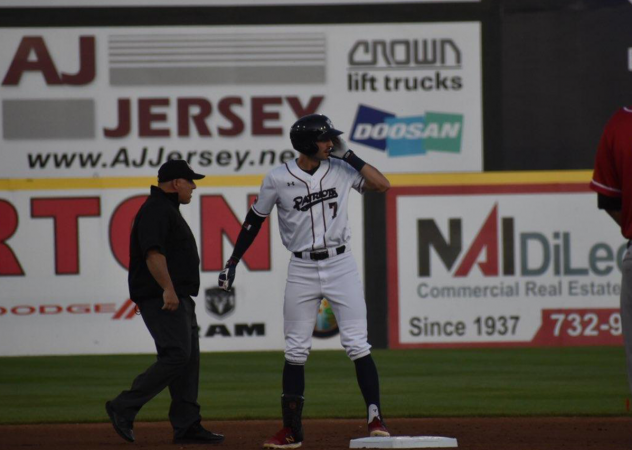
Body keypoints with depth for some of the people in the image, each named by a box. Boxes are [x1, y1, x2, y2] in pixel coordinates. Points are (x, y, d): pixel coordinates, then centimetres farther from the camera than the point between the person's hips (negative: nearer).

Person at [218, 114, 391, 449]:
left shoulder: (339, 169, 0)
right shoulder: (278, 179, -5)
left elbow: (382, 185, -6)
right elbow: (254, 221, 6)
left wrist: (348, 155, -10)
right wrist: (232, 263, 6)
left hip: (341, 265, 0)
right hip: (302, 269, 0)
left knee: (357, 344, -7)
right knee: (296, 352, 4)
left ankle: (375, 420, -6)